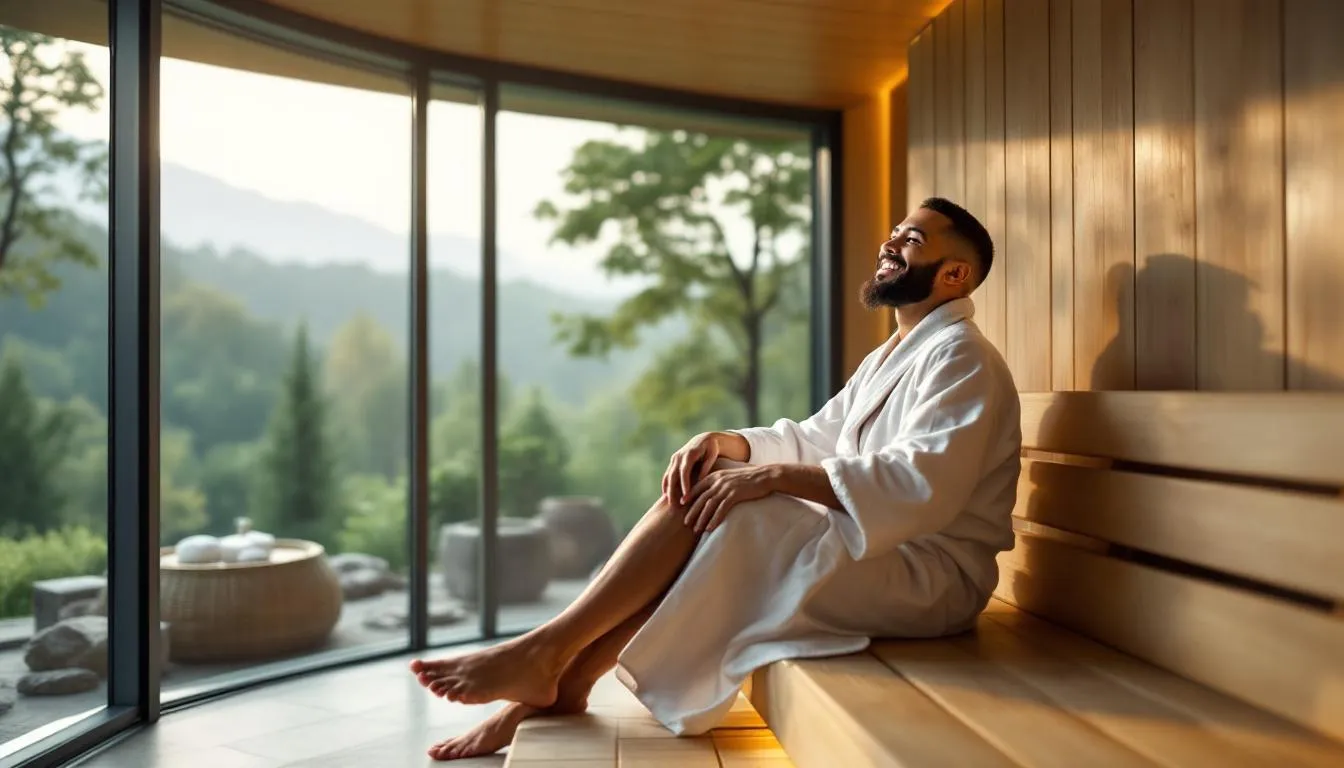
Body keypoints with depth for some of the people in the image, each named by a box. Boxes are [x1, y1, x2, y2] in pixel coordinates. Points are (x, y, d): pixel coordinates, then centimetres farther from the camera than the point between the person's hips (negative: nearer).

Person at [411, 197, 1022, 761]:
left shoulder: (959, 356, -11)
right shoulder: (889, 356, 21)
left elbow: (923, 484, -25)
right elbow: (813, 439, 16)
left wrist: (775, 475, -29)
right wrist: (727, 443, -4)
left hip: (928, 576, -9)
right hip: (870, 550, 9)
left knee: (708, 506, -20)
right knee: (702, 484, -5)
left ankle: (543, 652, -12)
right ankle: (555, 679, -9)